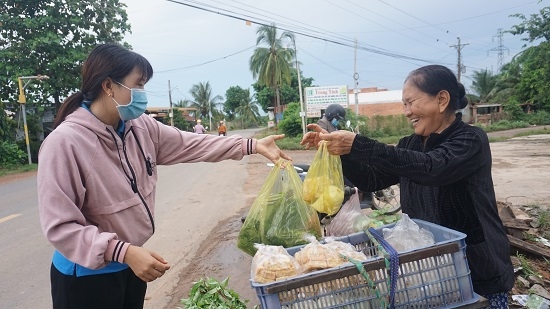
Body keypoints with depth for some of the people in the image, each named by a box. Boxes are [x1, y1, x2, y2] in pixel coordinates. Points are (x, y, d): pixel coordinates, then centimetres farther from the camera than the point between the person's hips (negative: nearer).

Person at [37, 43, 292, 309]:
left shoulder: (140, 127, -3)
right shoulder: (64, 143, -23)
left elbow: (190, 145, -1)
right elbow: (60, 226, -24)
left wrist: (252, 145, -7)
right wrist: (124, 252, -32)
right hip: (88, 275, -6)